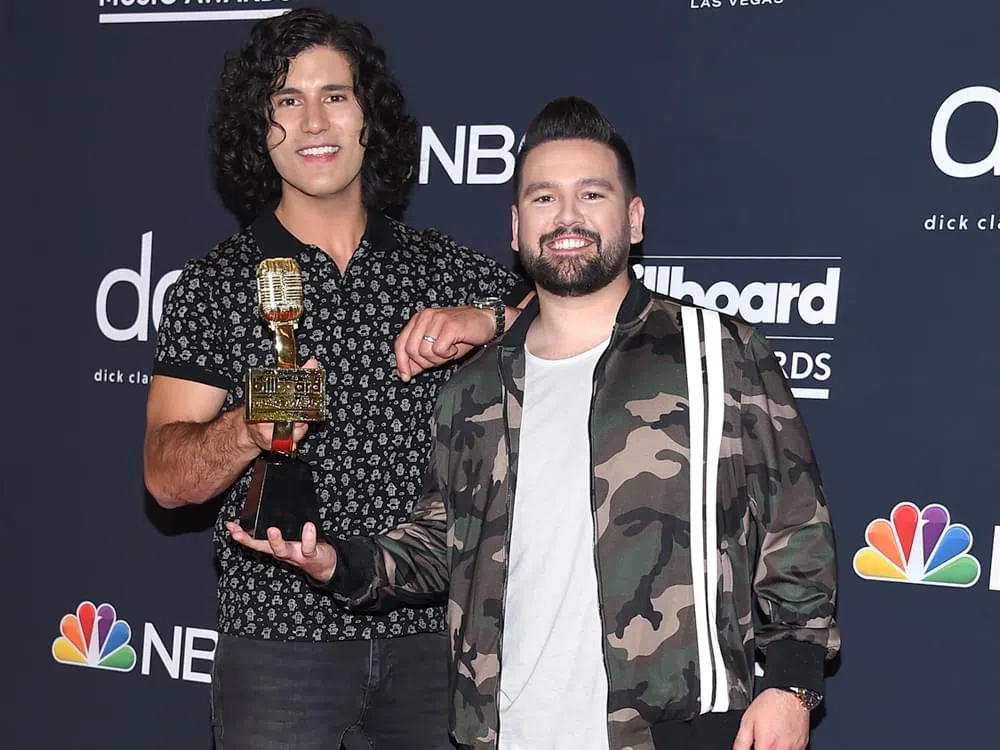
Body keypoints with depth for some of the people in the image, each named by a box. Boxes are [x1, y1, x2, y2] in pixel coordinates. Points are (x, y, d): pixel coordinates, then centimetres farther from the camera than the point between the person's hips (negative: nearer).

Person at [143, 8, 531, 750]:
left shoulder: (443, 268, 6)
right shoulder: (215, 284, 1)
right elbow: (167, 478, -5)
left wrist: (492, 320, -13)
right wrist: (249, 430, -26)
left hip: (432, 633, 2)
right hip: (280, 639, -2)